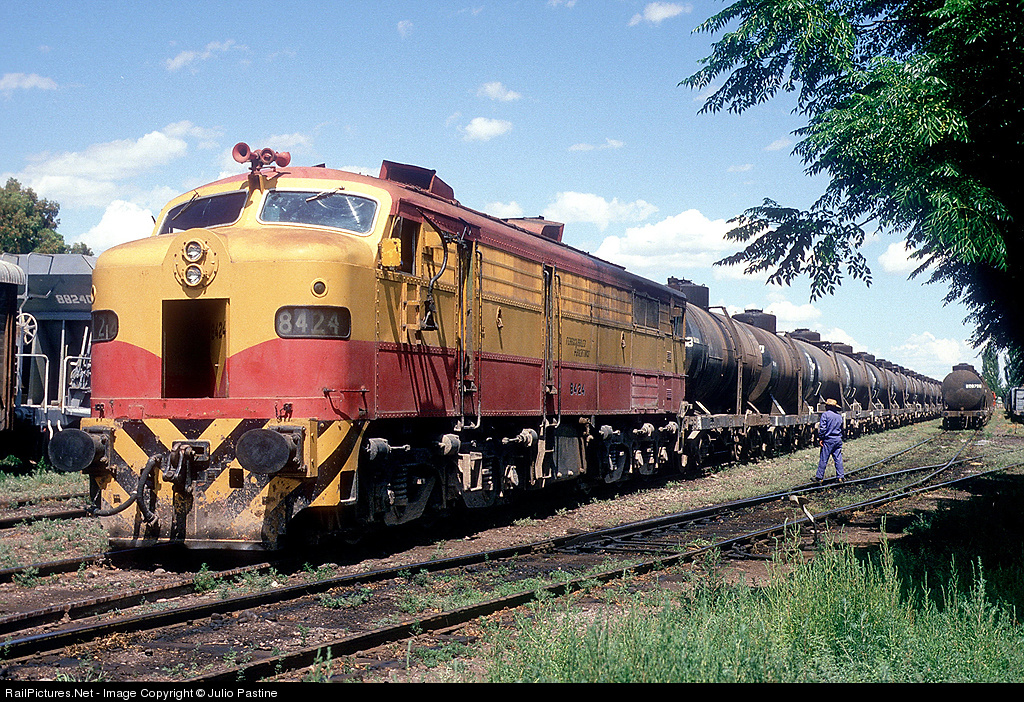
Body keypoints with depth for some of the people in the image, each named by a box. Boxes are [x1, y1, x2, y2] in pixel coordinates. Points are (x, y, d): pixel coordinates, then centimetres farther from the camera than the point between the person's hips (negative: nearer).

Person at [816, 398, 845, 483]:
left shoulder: (825, 414, -9)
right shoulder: (839, 416, 10)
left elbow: (822, 428, -14)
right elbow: (841, 428, 18)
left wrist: (821, 438, -8)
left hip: (828, 440, -5)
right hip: (838, 439, 5)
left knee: (823, 459, 0)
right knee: (838, 459, 7)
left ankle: (819, 477, 4)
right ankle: (841, 477, 6)